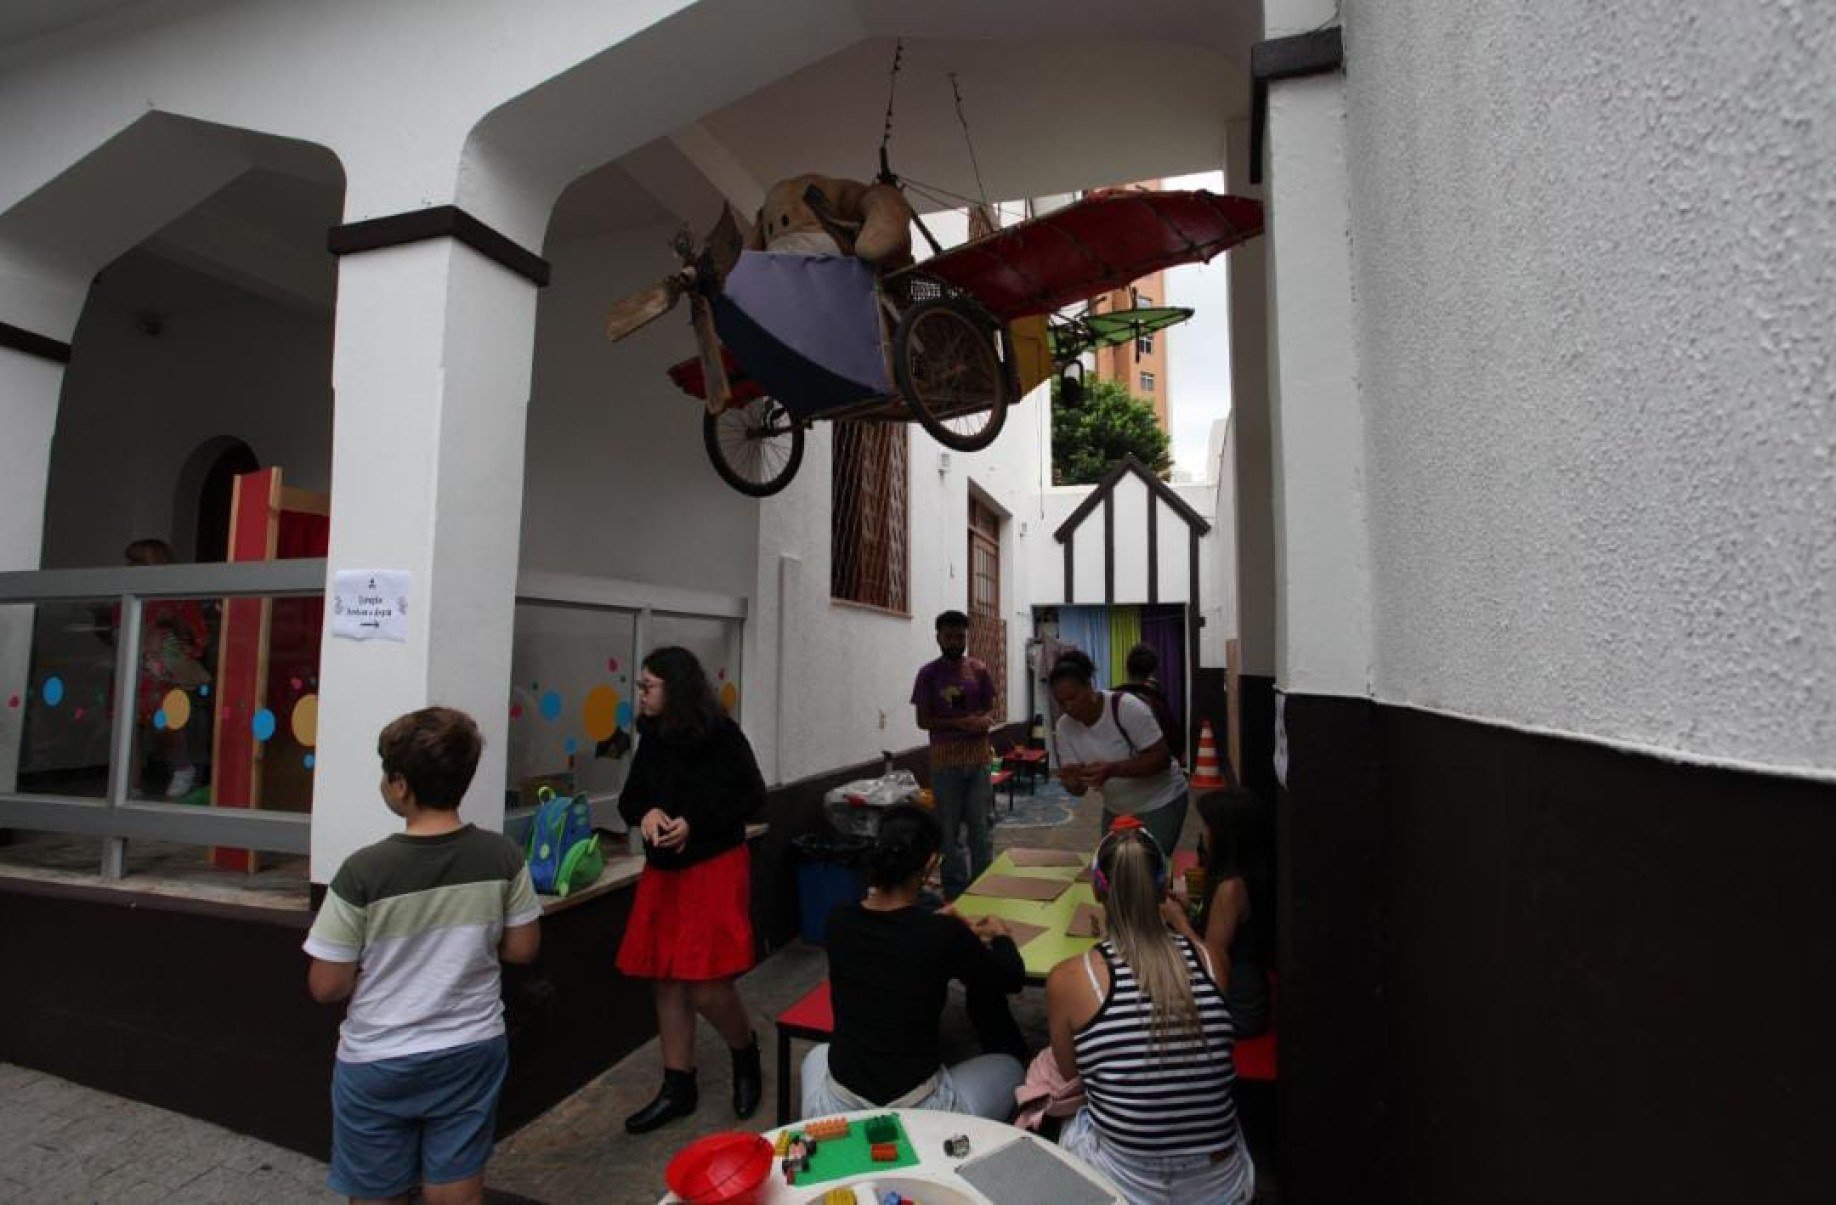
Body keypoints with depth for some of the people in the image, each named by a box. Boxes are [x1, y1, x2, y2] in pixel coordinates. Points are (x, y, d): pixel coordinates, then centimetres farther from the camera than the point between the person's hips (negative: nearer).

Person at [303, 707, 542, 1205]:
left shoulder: (364, 871, -20)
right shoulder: (502, 856, -13)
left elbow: (326, 987, -12)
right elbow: (523, 948, -2)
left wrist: (378, 963, 7)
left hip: (378, 1065, -2)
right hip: (471, 1053, 2)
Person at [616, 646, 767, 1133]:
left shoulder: (721, 735, -13)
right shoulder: (651, 739, 4)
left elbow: (752, 796, -9)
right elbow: (630, 798, 11)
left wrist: (694, 823, -19)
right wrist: (646, 813, -12)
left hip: (715, 868, -6)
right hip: (662, 871, 6)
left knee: (707, 985, -5)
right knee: (665, 979, 12)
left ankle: (746, 1056, 26)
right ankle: (678, 1087, 30)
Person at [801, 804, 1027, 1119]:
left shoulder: (839, 920, -9)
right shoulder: (945, 934, -20)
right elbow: (1013, 980, -1)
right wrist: (1000, 936, 18)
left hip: (838, 1109, 3)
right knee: (1010, 1065, 24)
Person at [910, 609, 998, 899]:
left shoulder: (979, 670, 4)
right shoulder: (928, 673, -3)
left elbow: (990, 710, 9)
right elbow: (923, 720, -4)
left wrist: (985, 721, -15)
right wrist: (959, 723, -17)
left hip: (978, 758, 2)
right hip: (945, 761, -2)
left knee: (980, 826, 7)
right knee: (948, 828, 6)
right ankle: (954, 889, 18)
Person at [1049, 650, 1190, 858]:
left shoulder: (1126, 707, -25)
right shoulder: (1065, 726, -9)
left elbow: (1162, 758, -24)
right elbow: (1079, 789, -5)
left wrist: (1111, 770, -36)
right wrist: (1071, 780, -29)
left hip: (1160, 802, -5)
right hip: (1115, 810, 5)